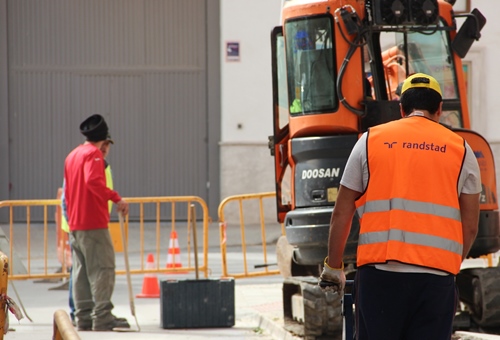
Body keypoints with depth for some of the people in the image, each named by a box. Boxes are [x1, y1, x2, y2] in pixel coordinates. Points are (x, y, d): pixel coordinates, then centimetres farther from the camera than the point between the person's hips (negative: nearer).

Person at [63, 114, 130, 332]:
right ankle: (102, 316, -16)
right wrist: (116, 198, -26)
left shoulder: (72, 155, 17)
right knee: (103, 268, -10)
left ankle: (84, 317, 8)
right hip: (94, 223, -9)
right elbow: (94, 181, -25)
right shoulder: (94, 154, -8)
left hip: (74, 224, 9)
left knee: (81, 271, 8)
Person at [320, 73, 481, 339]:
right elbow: (470, 227, 9)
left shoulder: (370, 141, 9)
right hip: (436, 277, 0)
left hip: (379, 270, 0)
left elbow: (341, 215, 8)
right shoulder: (460, 149, 9)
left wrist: (333, 266, 18)